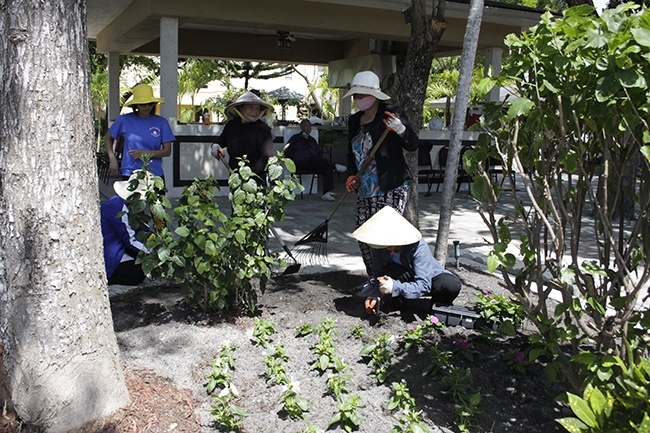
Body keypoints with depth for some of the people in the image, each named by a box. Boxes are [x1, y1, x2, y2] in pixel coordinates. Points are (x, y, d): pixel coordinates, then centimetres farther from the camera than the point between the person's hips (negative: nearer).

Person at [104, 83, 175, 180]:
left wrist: (145, 153, -10)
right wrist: (112, 159, 7)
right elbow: (108, 138, 19)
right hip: (129, 175, 0)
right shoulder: (124, 120, 5)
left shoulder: (161, 122, 5)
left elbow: (167, 151, 3)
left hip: (155, 175, 1)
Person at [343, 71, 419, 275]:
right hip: (365, 191, 8)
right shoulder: (354, 121, 12)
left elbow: (413, 145, -12)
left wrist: (401, 129, -31)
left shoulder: (389, 117, -9)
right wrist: (353, 175, 7)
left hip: (390, 189, -7)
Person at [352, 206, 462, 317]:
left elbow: (423, 285, -37)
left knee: (452, 284, -35)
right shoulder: (378, 246, -21)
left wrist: (395, 287, -50)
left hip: (429, 280, -2)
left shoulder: (418, 247, -33)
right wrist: (376, 296, -33)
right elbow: (378, 274, -13)